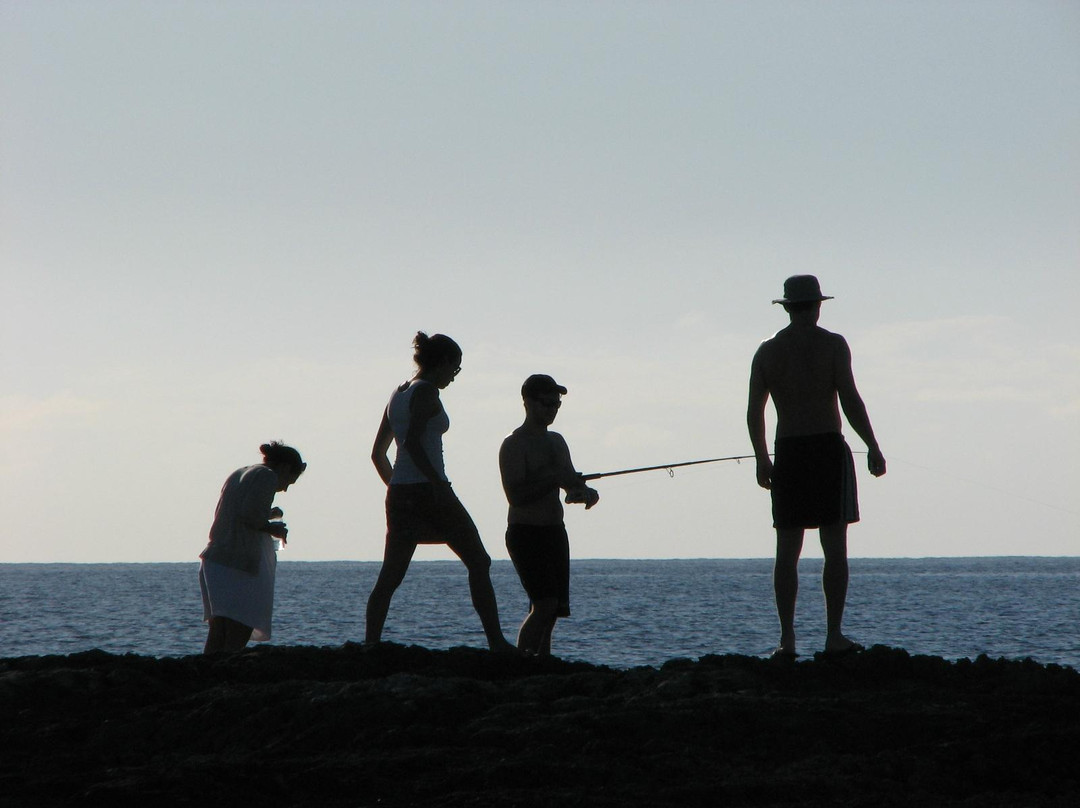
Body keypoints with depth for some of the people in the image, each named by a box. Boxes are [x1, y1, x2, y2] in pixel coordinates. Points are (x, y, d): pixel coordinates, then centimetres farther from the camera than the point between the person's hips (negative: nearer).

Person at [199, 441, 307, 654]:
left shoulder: (237, 475, 23)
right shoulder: (267, 477, -4)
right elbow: (250, 515, -18)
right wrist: (273, 528, -2)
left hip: (212, 561, 9)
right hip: (238, 565, -9)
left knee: (216, 637, 7)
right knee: (235, 642, -10)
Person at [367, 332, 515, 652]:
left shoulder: (398, 394, 16)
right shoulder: (426, 392, -9)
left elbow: (377, 454, 20)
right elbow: (412, 442, -22)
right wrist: (439, 484, -24)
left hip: (399, 494, 8)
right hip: (428, 490, -8)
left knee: (390, 576, 7)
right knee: (478, 563, 0)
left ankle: (370, 646, 0)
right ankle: (496, 642, -5)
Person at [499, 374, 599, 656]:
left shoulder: (556, 442, 17)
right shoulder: (514, 445, -8)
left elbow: (572, 486, 20)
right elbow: (516, 495, -18)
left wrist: (585, 492, -3)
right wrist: (555, 479, -23)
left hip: (555, 533, 8)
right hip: (526, 534, -8)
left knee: (552, 609, 3)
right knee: (545, 605, -20)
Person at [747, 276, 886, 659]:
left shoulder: (768, 351, 8)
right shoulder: (832, 344, -3)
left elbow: (754, 412, 7)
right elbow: (850, 399, -10)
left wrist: (762, 460, 17)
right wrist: (873, 448, -4)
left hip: (788, 453, 3)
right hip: (828, 448, -3)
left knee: (787, 550, 5)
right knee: (834, 547, 0)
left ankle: (787, 639, 1)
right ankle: (834, 635, -4)